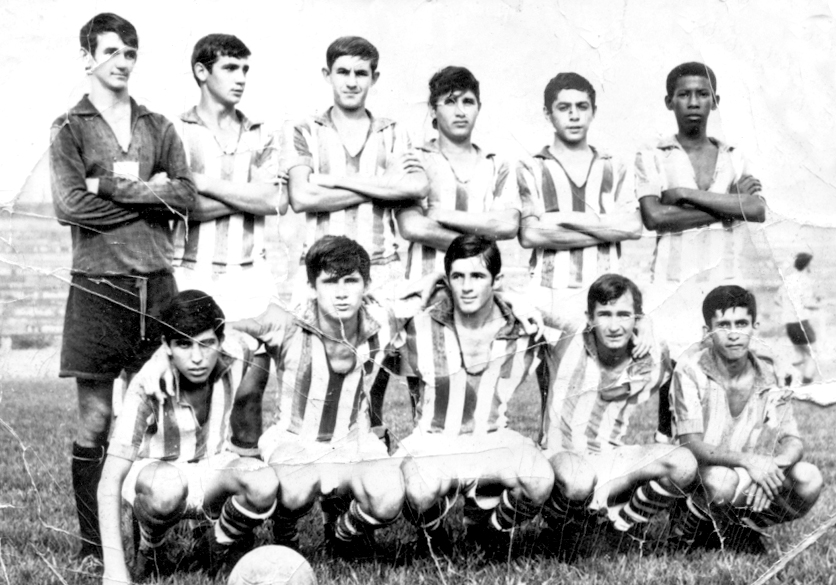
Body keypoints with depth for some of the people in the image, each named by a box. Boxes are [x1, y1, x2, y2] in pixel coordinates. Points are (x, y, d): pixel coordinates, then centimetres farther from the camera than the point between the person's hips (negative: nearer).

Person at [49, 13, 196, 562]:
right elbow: (70, 205, -9)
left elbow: (185, 194, 1)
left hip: (157, 283, 3)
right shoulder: (70, 129, 5)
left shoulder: (159, 127, 15)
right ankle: (94, 547, 7)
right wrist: (149, 196, -5)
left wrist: (113, 186, -8)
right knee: (96, 423, 0)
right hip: (98, 285, -3)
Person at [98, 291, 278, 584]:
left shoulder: (235, 357, -21)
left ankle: (223, 546, 3)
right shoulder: (148, 386, -30)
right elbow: (110, 481, -31)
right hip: (153, 471, -3)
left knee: (263, 483, -30)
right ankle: (150, 552, -4)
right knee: (167, 490, -39)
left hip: (210, 470, 3)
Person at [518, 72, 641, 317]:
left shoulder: (614, 168, 15)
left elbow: (634, 227, 2)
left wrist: (567, 219, -4)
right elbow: (529, 235, -6)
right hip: (550, 294, -2)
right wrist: (608, 231, -2)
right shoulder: (531, 170, 7)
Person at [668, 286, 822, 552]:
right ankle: (697, 519, -1)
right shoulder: (690, 372, -12)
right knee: (721, 480, -37)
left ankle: (745, 527, 4)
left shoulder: (768, 377, 1)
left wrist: (779, 462, -26)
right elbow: (691, 445, -19)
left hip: (756, 483, 4)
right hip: (697, 484, -4)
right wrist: (747, 460, -33)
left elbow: (793, 441, -1)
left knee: (809, 479, -20)